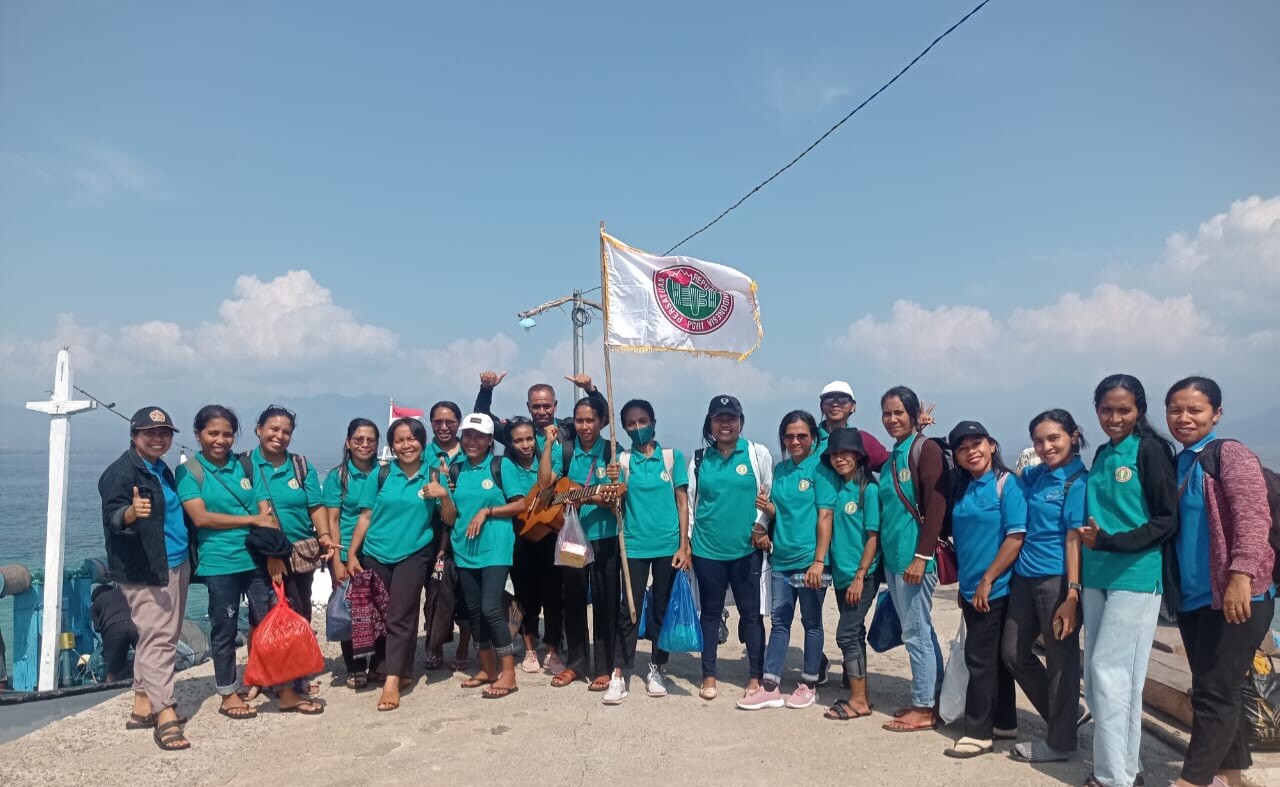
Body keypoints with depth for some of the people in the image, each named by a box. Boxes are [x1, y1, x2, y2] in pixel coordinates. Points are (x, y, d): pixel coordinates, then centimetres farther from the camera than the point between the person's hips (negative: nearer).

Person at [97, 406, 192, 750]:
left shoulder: (162, 470, 16)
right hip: (145, 571, -9)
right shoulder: (120, 473, -10)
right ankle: (165, 714, -12)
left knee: (158, 638, 13)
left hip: (175, 566, 9)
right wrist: (131, 512, -43)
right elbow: (112, 518, -22)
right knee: (158, 638, -12)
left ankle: (143, 705, 22)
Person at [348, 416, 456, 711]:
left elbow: (450, 520, 1)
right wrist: (351, 554, -1)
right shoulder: (381, 475, 0)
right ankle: (382, 667, 27)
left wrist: (444, 496, -18)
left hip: (413, 555, -2)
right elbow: (365, 516, 3)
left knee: (400, 616, -7)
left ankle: (392, 680, -4)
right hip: (376, 554, 2)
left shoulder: (434, 476, 0)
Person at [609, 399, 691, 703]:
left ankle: (657, 670, 24)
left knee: (662, 609, 10)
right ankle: (619, 675, 5)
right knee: (629, 611, 0)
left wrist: (683, 546, -5)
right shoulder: (622, 460, 3)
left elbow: (682, 502, 1)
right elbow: (617, 505, 1)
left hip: (668, 546, 0)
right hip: (634, 546, 0)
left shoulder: (672, 457, 2)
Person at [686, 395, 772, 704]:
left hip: (746, 548, -2)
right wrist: (685, 540, 7)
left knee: (750, 612, 5)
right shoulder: (700, 458, 6)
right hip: (707, 549, 2)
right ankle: (709, 676, 22)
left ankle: (756, 678, 16)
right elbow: (691, 501, 9)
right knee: (710, 611, 11)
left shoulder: (758, 454, -1)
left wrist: (761, 521, -12)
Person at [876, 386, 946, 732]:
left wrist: (922, 556, -20)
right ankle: (933, 699, 25)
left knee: (916, 631, -1)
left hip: (915, 557, -8)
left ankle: (924, 708, 9)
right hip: (892, 557, 8)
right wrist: (884, 556, 14)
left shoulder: (926, 449, -9)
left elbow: (936, 505, -16)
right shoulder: (892, 457, 14)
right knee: (920, 630, 15)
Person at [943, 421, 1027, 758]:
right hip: (971, 589, 7)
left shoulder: (1007, 483, -12)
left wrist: (987, 581, -17)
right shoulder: (962, 489, 9)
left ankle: (979, 733, 7)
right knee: (994, 658, 16)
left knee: (980, 659, -3)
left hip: (994, 588, -7)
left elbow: (1016, 536, -18)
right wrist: (963, 583, 15)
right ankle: (1004, 722, 28)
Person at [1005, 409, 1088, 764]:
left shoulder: (1078, 481, -9)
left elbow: (1074, 539, -15)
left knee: (1060, 660, 5)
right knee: (1013, 653, 13)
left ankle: (1060, 742, 20)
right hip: (1024, 576, 8)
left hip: (1056, 579, -8)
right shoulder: (1036, 475, 10)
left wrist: (1072, 594, -19)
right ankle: (1063, 715, 32)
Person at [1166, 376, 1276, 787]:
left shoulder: (1230, 454, -9)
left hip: (1232, 597, -8)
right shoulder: (1176, 464, 13)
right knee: (1218, 691, 16)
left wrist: (1241, 577, -28)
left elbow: (1253, 519, -20)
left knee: (1212, 693, -4)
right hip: (1192, 597, 8)